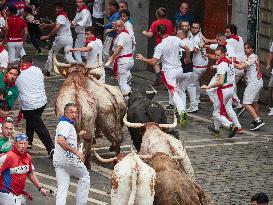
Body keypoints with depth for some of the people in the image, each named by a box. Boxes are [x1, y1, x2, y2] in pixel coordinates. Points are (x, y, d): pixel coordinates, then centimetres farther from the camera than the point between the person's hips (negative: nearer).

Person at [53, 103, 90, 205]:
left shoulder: (61, 123, 18)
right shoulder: (67, 125, -15)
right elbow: (60, 141, -31)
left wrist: (78, 135, 26)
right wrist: (76, 152, -28)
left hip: (58, 161, 8)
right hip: (68, 158, -8)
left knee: (62, 188, 5)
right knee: (85, 177, 14)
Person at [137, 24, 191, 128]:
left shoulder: (160, 46, -17)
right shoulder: (176, 39, -2)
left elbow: (153, 62, -17)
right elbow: (187, 50, 6)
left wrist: (142, 59, -2)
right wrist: (187, 59, 26)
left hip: (169, 72, -5)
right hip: (179, 69, 5)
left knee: (174, 93, -8)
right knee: (180, 90, 22)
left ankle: (182, 112, -27)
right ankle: (183, 109, 24)